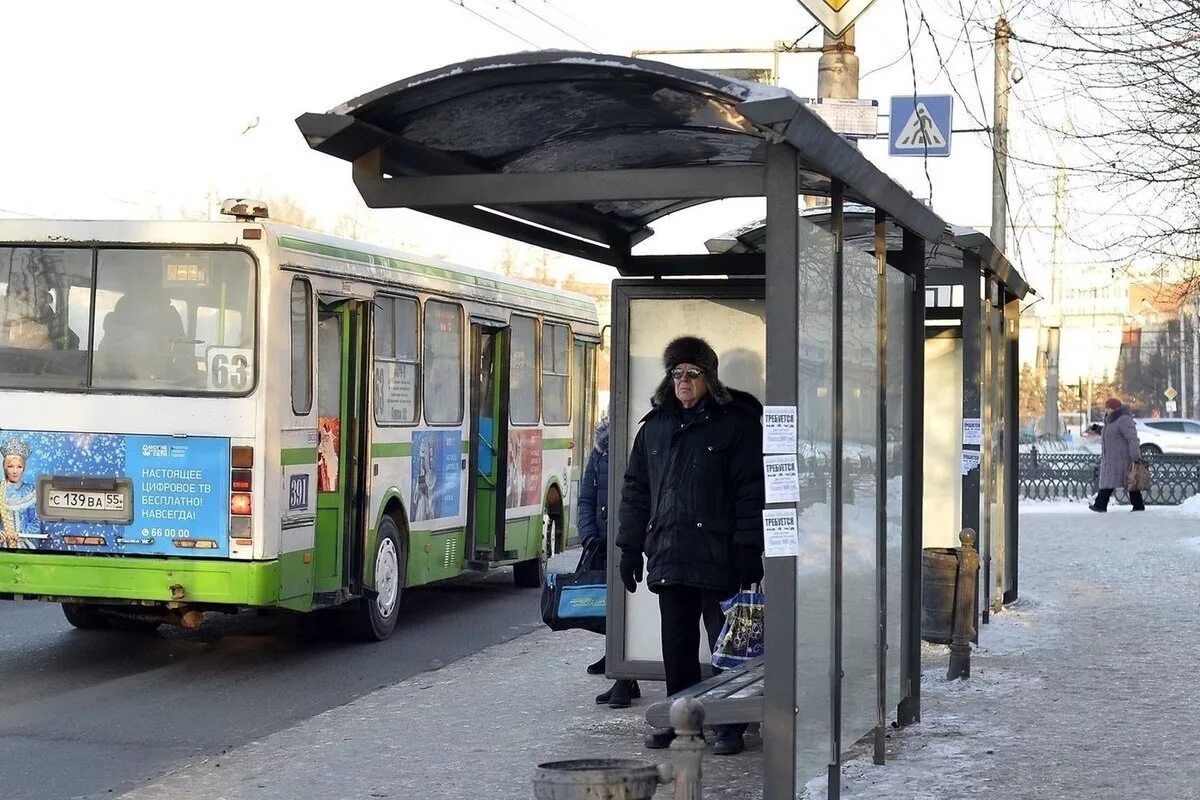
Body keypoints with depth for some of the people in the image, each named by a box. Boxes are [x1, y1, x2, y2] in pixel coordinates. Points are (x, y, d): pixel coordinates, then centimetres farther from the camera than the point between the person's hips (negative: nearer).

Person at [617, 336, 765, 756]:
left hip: (717, 557, -5)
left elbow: (752, 490, -5)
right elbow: (635, 489, 19)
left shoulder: (736, 423, -1)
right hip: (668, 555, 5)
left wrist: (748, 549, -12)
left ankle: (729, 725, 8)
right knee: (676, 644, 10)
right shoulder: (655, 426, 15)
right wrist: (630, 546, 13)